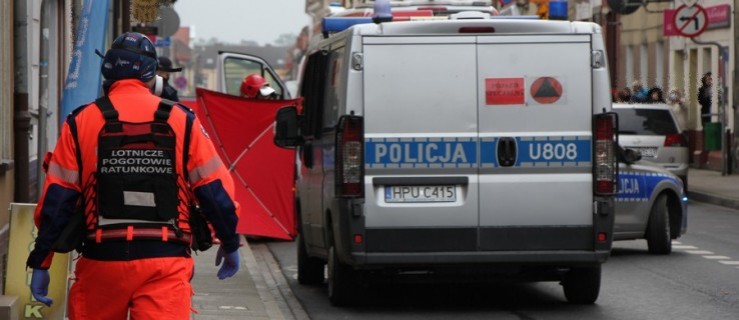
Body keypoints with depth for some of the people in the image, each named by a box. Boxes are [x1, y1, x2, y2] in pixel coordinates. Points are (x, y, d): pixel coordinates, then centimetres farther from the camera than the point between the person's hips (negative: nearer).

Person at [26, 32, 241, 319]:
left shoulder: (81, 123, 3)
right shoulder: (181, 121, 4)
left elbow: (56, 200, 1)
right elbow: (215, 190, 7)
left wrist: (40, 263, 7)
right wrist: (230, 244, 22)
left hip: (102, 261, 1)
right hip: (165, 262, -1)